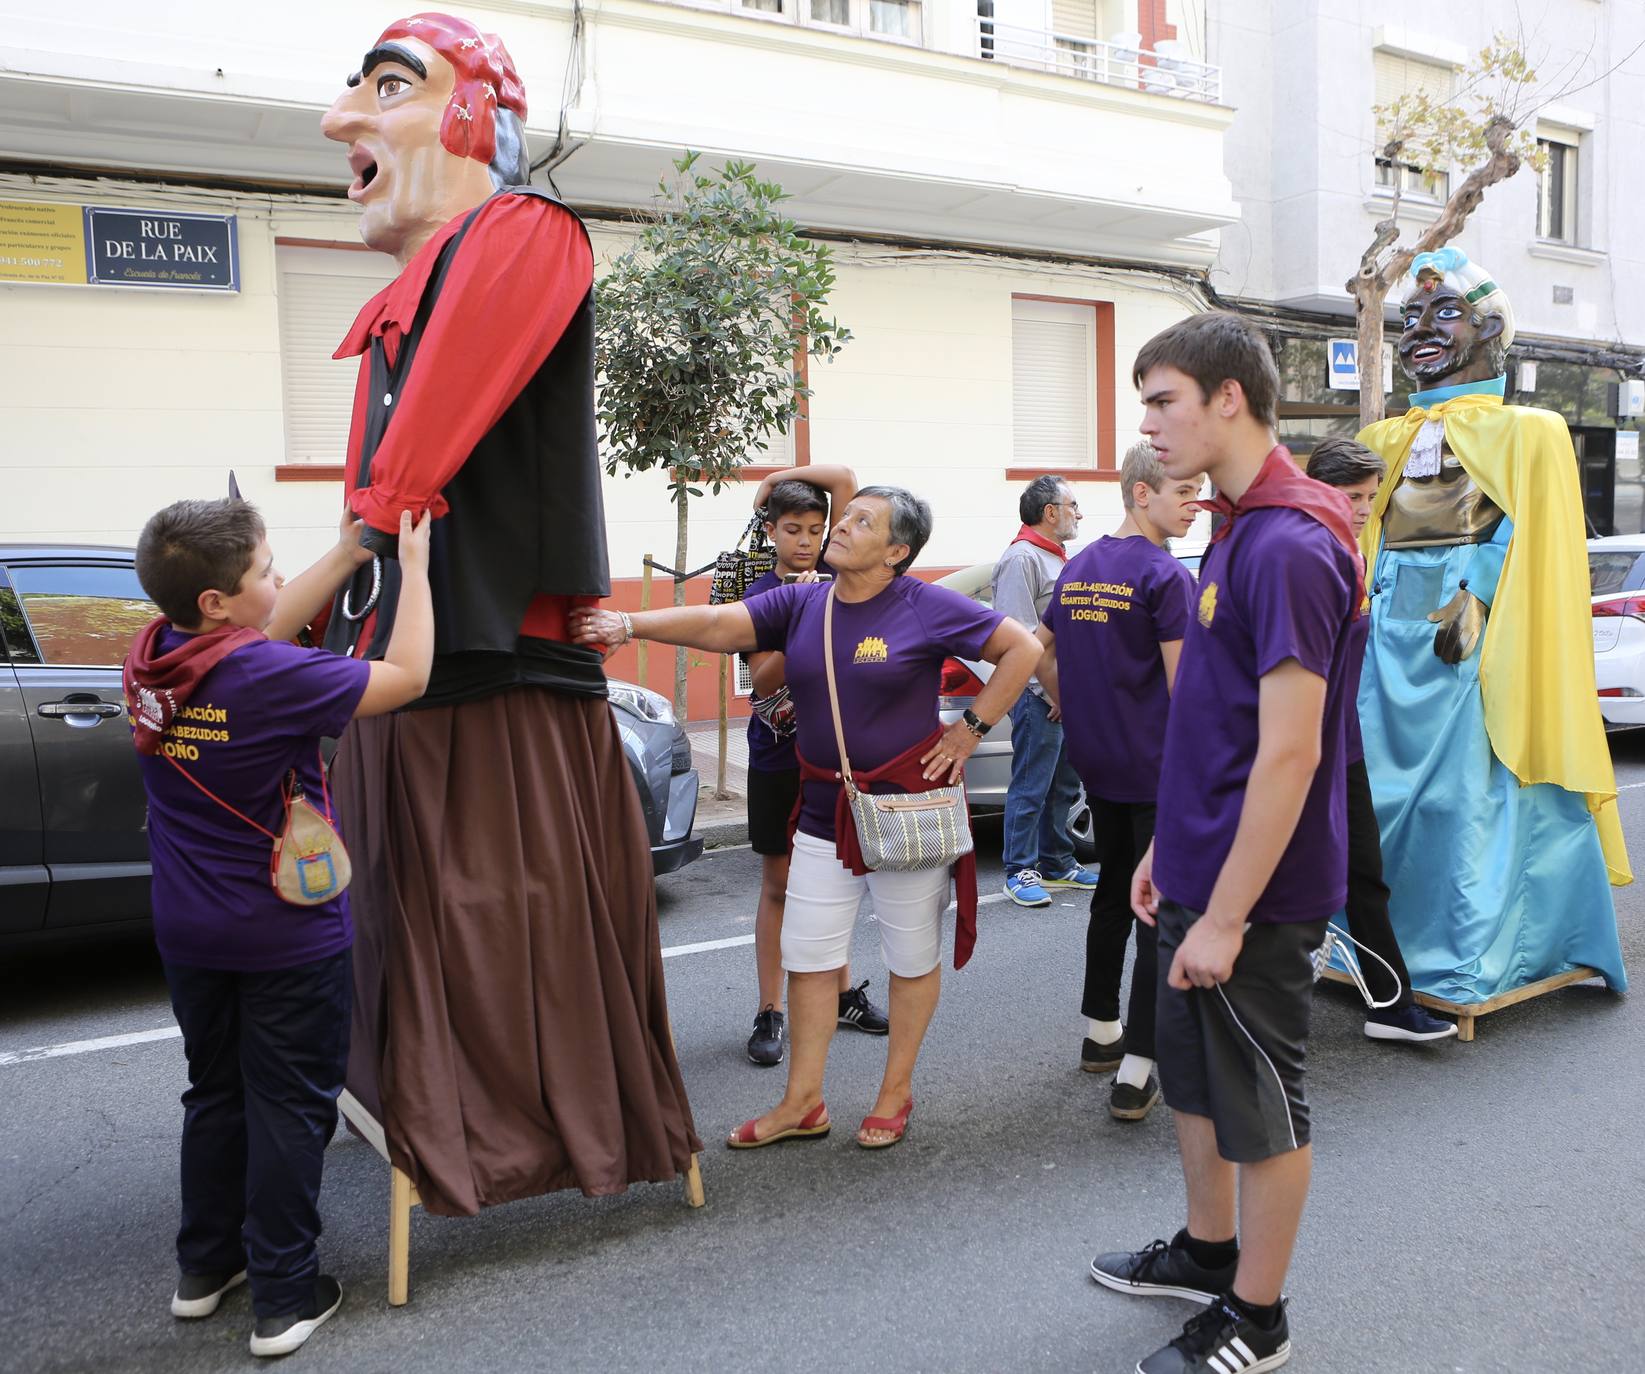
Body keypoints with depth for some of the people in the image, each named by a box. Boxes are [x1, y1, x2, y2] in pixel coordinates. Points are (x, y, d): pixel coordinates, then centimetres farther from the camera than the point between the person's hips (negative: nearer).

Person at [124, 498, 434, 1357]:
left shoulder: (153, 657, -5)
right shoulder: (267, 676, -26)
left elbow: (262, 636, 9)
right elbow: (407, 677, -20)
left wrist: (349, 552, 6)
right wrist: (413, 564, -11)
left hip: (188, 934, 7)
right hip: (286, 939, -7)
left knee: (215, 1095, 22)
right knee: (288, 1110, 6)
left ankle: (205, 1267, 35)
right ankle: (284, 1300, 16)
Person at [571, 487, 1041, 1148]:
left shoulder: (927, 607, -10)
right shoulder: (800, 604, 1)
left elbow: (1021, 648, -7)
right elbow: (719, 624, -13)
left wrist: (970, 730, -10)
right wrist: (627, 624, -28)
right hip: (824, 810, 4)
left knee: (913, 955, 9)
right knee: (809, 956, 8)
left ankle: (895, 1093, 27)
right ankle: (803, 1102, 21)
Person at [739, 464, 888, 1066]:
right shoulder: (759, 596, -5)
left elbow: (844, 478, -3)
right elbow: (764, 682, -14)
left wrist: (777, 478, 2)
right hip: (778, 761, -3)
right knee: (779, 885, 5)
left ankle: (843, 992, 28)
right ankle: (771, 1013, 11)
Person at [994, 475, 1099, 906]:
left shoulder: (1058, 558, 20)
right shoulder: (1022, 558, -12)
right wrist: (1049, 692, -19)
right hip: (1040, 696, -10)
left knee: (1063, 786, 15)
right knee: (1031, 788, -4)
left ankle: (1057, 863, 26)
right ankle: (1020, 871, 4)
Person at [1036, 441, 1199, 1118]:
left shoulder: (1079, 567, 10)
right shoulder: (1166, 575, -14)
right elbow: (1183, 687, -16)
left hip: (1096, 764, 8)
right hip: (1157, 769, -8)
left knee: (1113, 891, 21)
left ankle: (1100, 1031, 33)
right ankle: (1135, 1074, -3)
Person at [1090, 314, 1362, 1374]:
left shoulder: (1290, 547, -22)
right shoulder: (1239, 531, 8)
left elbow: (1290, 752, -25)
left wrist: (1226, 915, -22)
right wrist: (1169, 847, 17)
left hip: (1256, 895, -9)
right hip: (1203, 871, 9)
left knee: (1260, 1103, 8)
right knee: (1194, 1077, 22)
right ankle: (1208, 1251, 42)